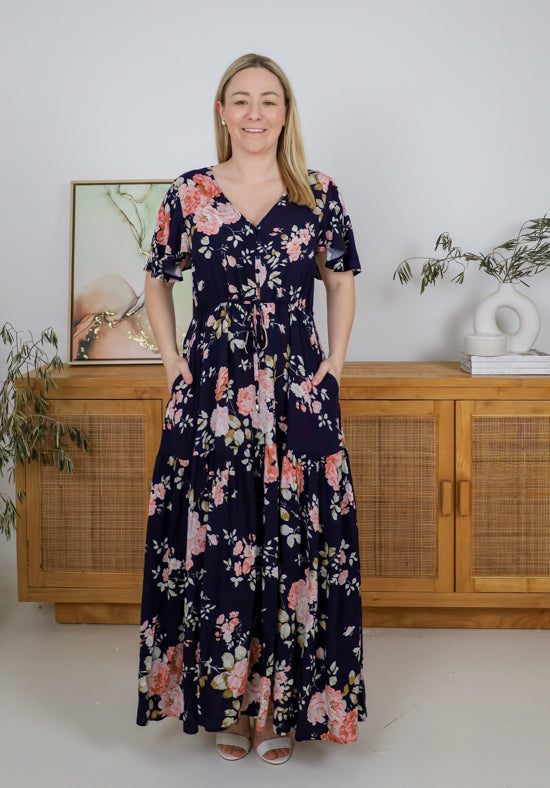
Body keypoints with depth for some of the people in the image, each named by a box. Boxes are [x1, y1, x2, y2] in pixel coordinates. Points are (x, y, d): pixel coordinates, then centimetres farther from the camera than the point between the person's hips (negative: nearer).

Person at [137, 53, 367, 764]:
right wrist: (174, 364, 5)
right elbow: (157, 280, 14)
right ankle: (227, 703, 21)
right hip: (210, 398, 0)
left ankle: (284, 703, 19)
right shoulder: (190, 195, 3)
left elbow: (342, 281, 14)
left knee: (294, 543, 3)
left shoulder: (319, 196, 3)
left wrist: (333, 365, 4)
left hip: (299, 395, 0)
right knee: (213, 542, 4)